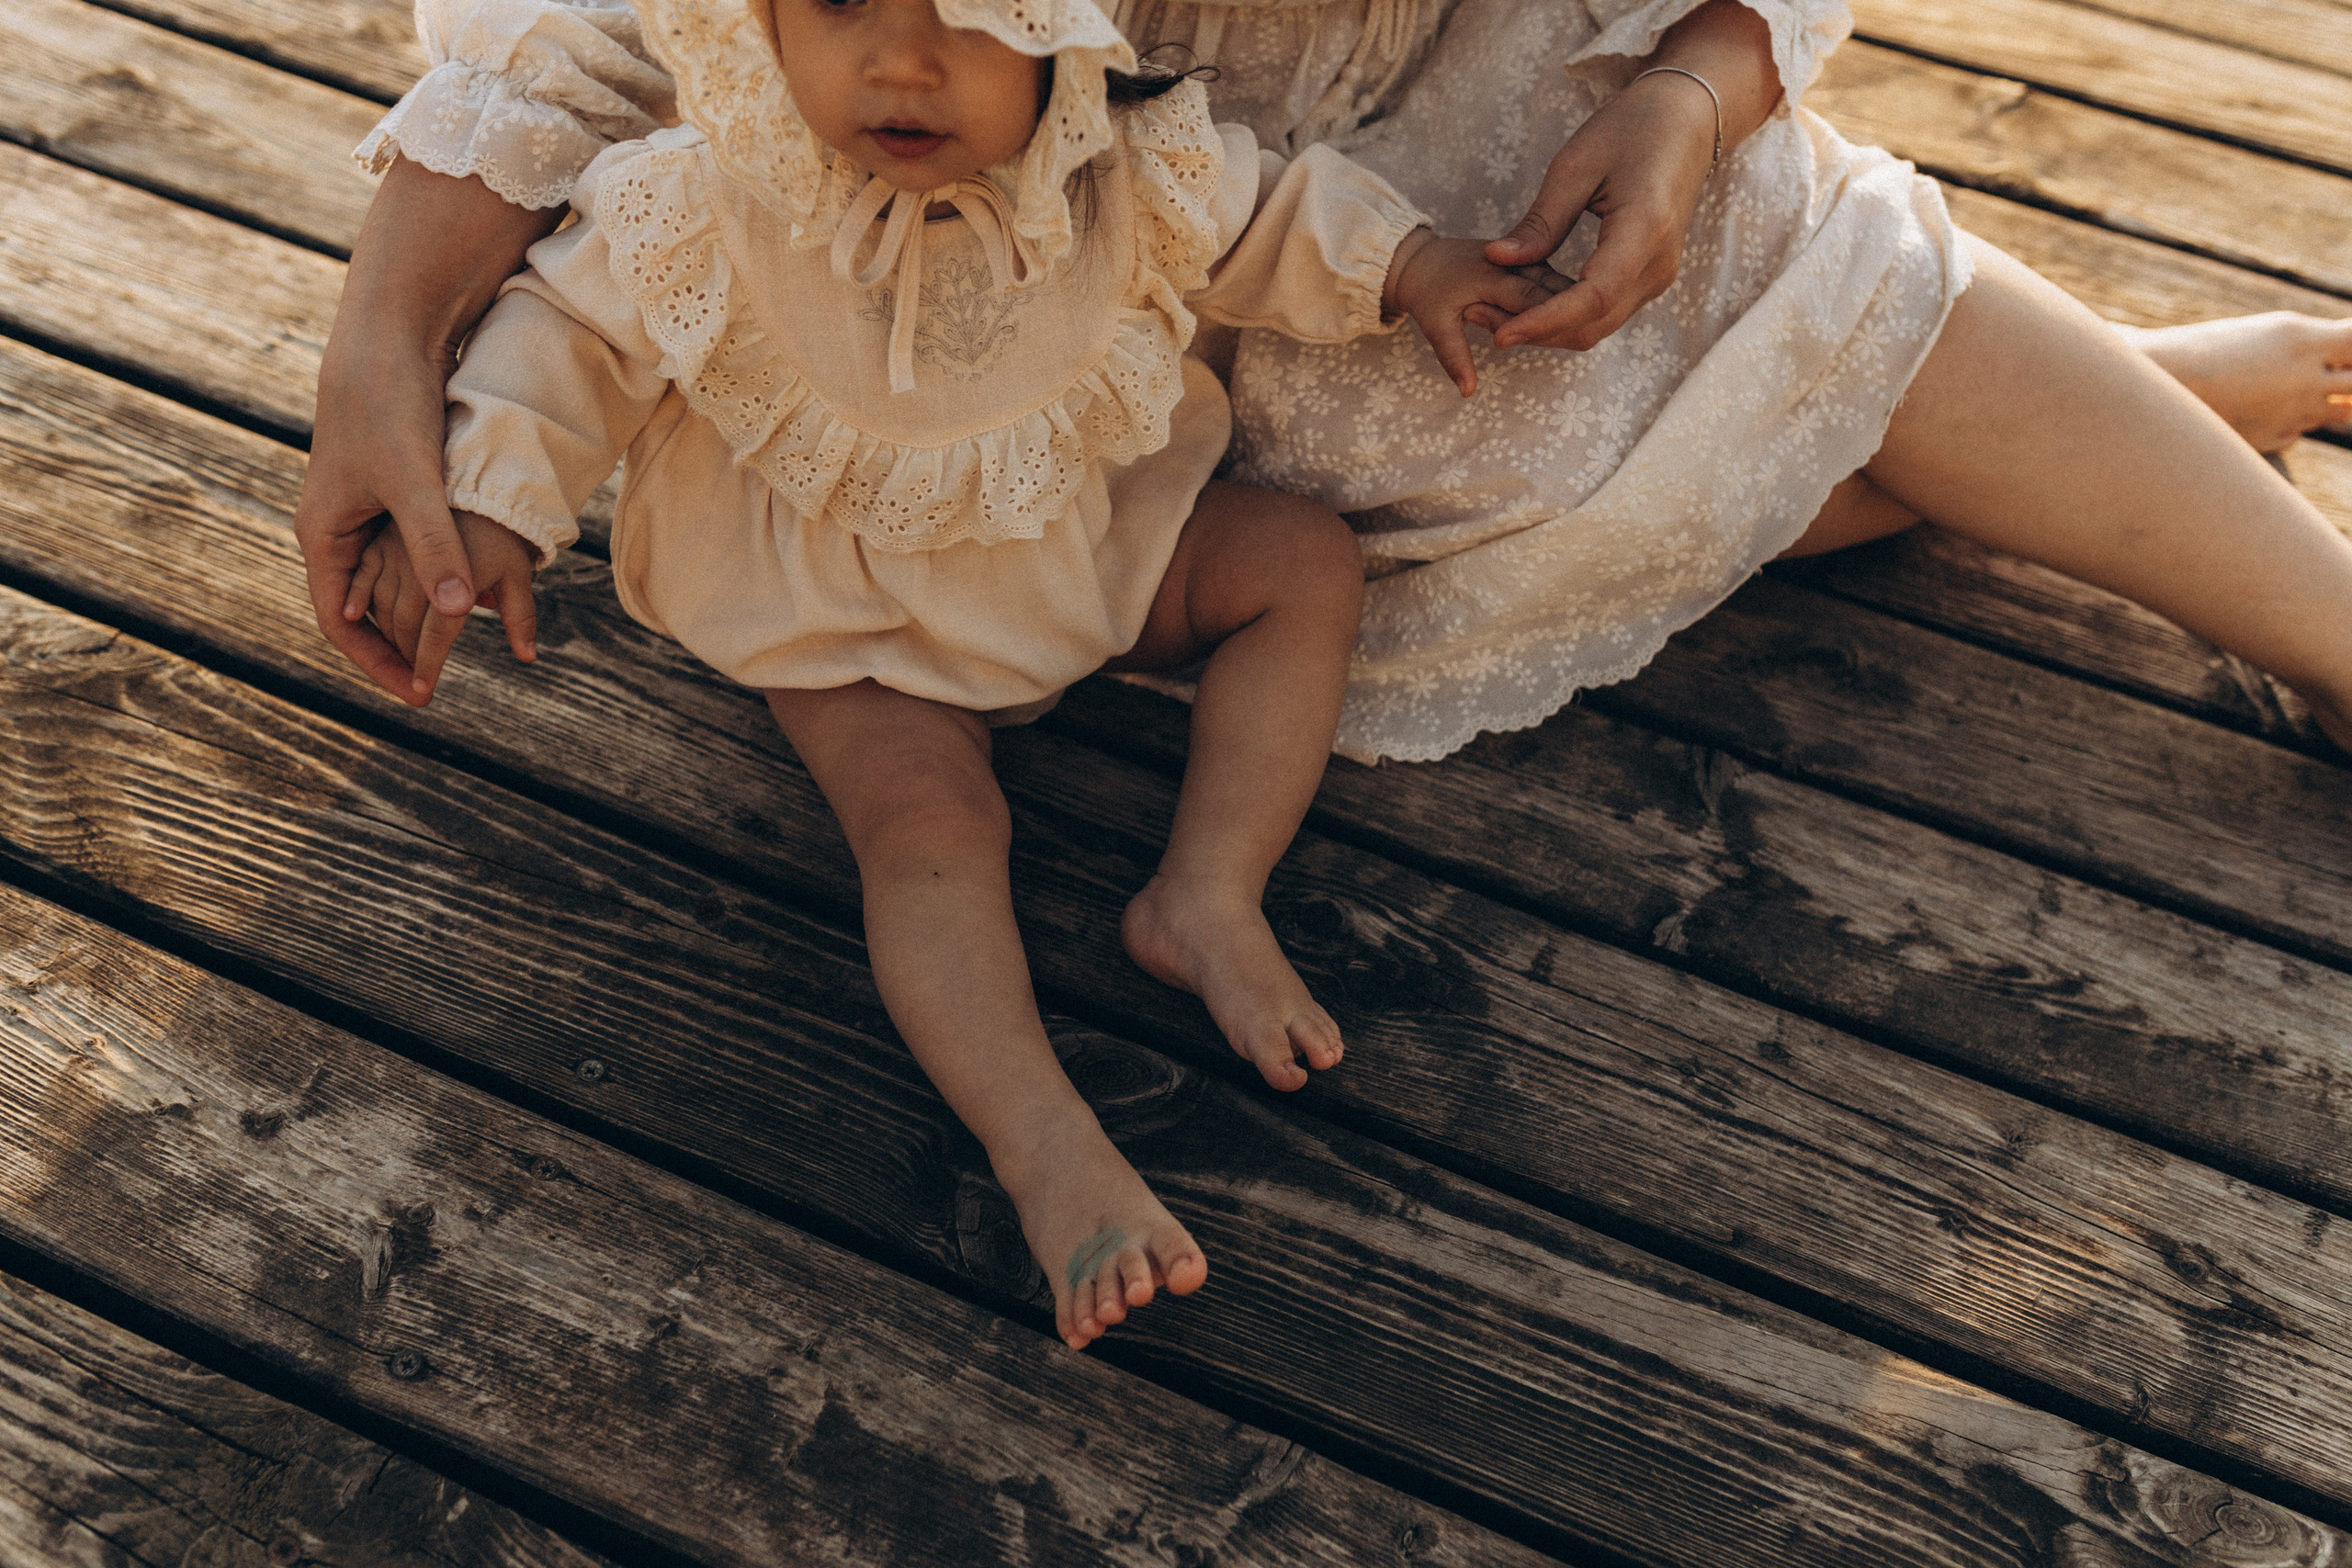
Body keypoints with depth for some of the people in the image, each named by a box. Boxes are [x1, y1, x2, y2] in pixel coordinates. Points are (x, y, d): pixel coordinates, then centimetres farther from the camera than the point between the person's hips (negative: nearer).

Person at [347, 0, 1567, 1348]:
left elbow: (1263, 220, 1)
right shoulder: (702, 210, -25)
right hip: (855, 611, -3)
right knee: (925, 820, -25)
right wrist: (481, 502, -17)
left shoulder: (1128, 170, -20)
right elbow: (572, 327, -9)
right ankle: (1047, 1145, -32)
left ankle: (1208, 895, -14)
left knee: (1312, 564, -6)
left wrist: (1407, 264, -12)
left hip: (1091, 529, 4)